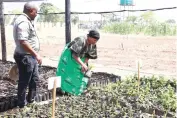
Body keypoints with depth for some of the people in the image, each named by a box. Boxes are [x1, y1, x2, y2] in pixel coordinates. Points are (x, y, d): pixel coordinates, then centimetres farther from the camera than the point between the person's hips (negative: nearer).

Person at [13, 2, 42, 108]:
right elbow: (23, 42, -30)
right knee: (24, 81, 5)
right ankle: (22, 103, 21)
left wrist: (35, 55, 24)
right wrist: (36, 54, -26)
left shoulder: (27, 21, 12)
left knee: (34, 78, 21)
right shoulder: (23, 22, -21)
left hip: (31, 56, 10)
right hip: (25, 57, -10)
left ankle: (31, 99, 36)